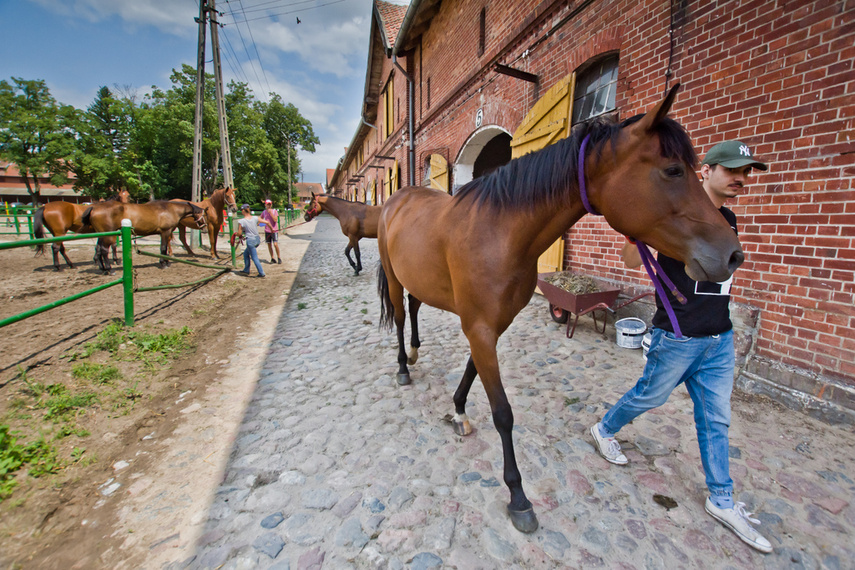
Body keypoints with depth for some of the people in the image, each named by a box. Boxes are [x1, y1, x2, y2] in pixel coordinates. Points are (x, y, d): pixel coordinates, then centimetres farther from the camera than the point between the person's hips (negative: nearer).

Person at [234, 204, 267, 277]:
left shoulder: (241, 221, -12)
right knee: (246, 253, 23)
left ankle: (261, 273, 4)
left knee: (254, 258, 3)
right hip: (257, 239, 6)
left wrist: (235, 233, 16)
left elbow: (239, 234, -6)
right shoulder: (255, 218, 0)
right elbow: (267, 222, 1)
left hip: (250, 241, -6)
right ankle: (246, 270, 29)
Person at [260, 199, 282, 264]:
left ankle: (279, 257, 3)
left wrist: (270, 213, -17)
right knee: (269, 244, 6)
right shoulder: (264, 212, 8)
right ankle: (272, 258, 16)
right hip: (267, 231, 4)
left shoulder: (274, 211, -3)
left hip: (274, 230, -4)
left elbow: (275, 220, -16)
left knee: (275, 244, -12)